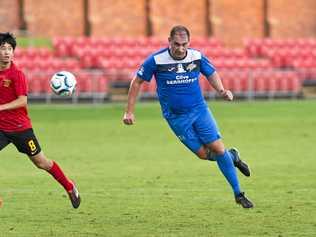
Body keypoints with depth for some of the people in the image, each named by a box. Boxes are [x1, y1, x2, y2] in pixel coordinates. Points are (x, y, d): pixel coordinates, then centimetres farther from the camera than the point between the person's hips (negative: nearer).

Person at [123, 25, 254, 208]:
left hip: (199, 110, 1)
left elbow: (211, 73, 11)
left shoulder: (197, 57, -8)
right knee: (203, 153, -2)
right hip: (176, 117, -1)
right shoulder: (156, 60, -15)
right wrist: (129, 111, -5)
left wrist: (222, 90, -8)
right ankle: (232, 157, 31)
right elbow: (137, 82, -4)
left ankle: (239, 194, 5)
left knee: (218, 148, -8)